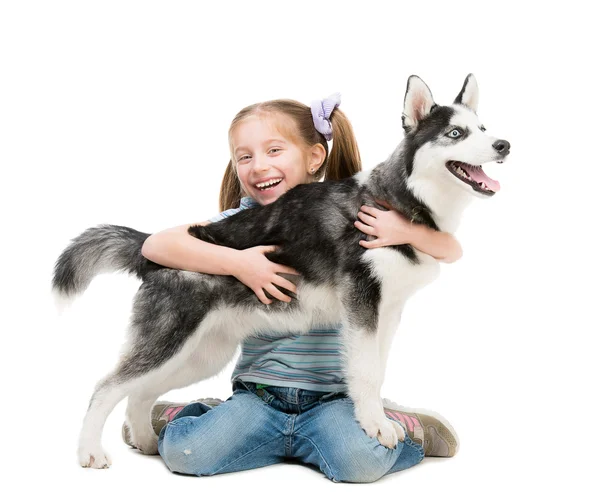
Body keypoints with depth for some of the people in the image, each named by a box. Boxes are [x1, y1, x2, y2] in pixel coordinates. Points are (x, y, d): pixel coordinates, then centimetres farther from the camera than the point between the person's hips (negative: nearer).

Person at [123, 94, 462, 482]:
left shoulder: (351, 217, -3)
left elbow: (451, 251, -2)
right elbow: (155, 246, -12)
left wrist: (408, 231, -24)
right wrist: (236, 262, -22)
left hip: (334, 396, -1)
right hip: (257, 391, 1)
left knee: (362, 462, -27)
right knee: (185, 454, -18)